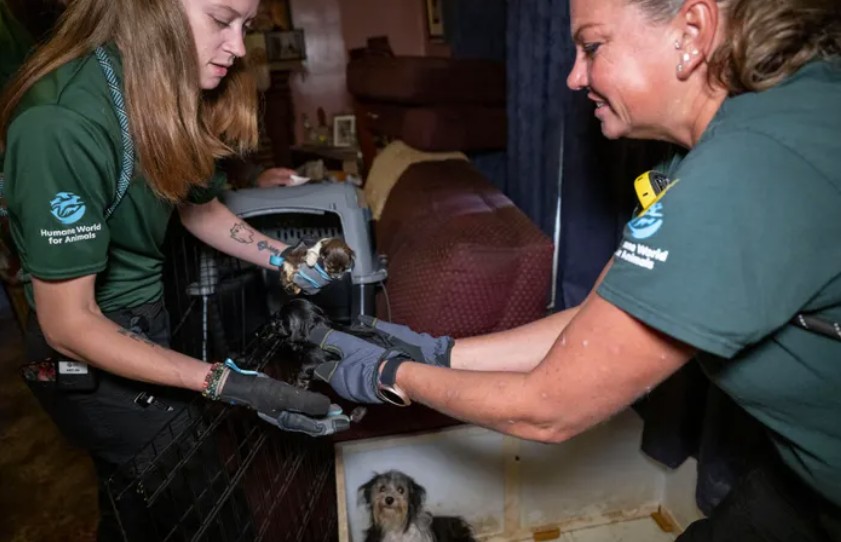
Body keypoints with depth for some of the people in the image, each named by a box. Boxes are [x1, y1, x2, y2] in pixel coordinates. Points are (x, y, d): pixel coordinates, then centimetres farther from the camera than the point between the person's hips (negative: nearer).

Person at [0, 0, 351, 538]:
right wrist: (229, 384, -32)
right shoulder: (62, 122, -30)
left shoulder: (172, 92, -7)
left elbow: (199, 206, 7)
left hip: (150, 316, 7)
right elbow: (69, 324, -26)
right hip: (90, 354, -6)